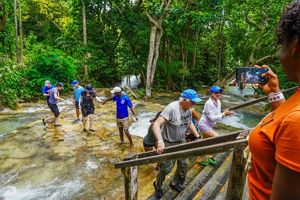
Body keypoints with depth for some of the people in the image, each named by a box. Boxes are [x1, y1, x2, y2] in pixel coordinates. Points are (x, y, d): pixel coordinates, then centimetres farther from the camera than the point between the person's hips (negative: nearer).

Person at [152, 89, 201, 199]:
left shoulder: (188, 110, -4)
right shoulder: (172, 108, -29)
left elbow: (190, 124, 16)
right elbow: (156, 125, -36)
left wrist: (198, 137, 13)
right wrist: (160, 141, -47)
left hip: (181, 142, 7)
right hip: (168, 143, -7)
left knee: (184, 164, 16)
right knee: (166, 168, 4)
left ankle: (175, 183, 45)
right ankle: (158, 185, 36)